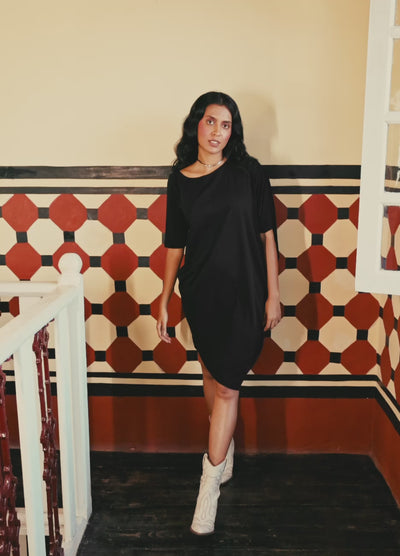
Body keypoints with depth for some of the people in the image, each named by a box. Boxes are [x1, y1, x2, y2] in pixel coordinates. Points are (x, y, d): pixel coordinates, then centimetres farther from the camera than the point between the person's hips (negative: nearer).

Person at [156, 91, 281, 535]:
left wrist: (273, 294, -4)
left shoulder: (248, 172, -2)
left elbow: (267, 235, -1)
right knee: (213, 377, 15)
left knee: (226, 386, -2)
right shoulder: (179, 180, 4)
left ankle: (210, 486, 10)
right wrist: (164, 301, 7)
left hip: (244, 294, -3)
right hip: (200, 294, 3)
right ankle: (225, 457, 39)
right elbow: (175, 246, 8)